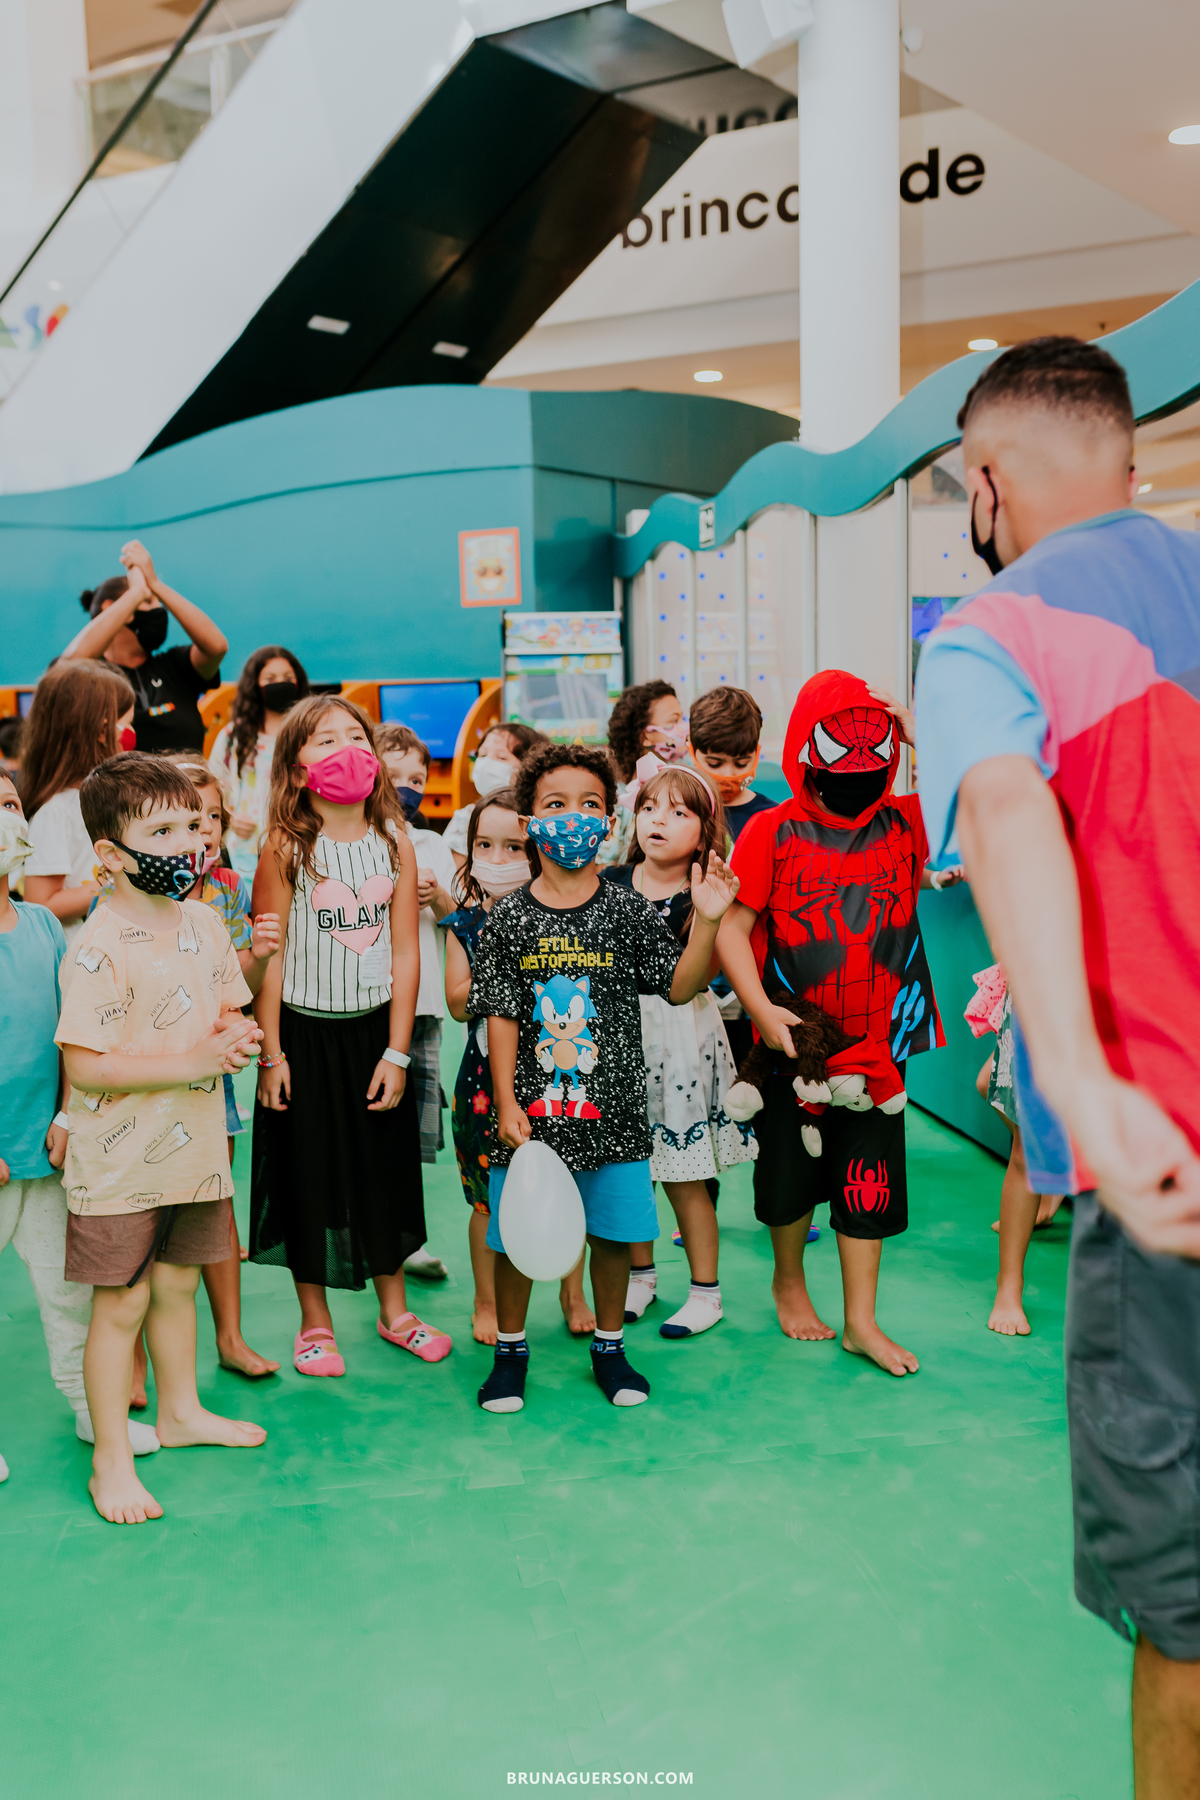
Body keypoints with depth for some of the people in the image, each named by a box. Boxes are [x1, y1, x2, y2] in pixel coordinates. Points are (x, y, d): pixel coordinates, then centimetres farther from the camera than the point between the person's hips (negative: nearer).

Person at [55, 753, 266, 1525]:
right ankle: (112, 1457, 17)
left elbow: (230, 1009, 16)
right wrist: (190, 1064, -25)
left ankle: (181, 1410, 40)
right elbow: (84, 1066, -23)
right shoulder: (101, 947, -21)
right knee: (122, 1301, 3)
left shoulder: (205, 924, 2)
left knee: (178, 1283, 20)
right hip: (119, 1162, -6)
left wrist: (236, 1039, -8)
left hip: (194, 1145, 6)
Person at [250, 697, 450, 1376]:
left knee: (386, 1167, 13)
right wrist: (271, 1053, -10)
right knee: (309, 1172, 7)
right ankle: (316, 1323, 24)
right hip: (305, 1032, -2)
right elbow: (269, 957, -9)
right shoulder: (286, 848, -11)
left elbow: (406, 955, -2)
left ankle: (394, 1309, 31)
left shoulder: (395, 843, -3)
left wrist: (397, 1052, -5)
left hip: (375, 1027, 3)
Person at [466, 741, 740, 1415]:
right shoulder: (511, 917, -2)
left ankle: (609, 1346, 31)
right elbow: (502, 1017, -2)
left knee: (613, 1231, 11)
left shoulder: (627, 910, 0)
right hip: (530, 1111, -1)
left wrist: (708, 921, -14)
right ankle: (510, 1349, 28)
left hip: (611, 1107, 1)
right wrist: (507, 1104, -7)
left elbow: (680, 985, -1)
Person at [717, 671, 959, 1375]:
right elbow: (733, 927, -10)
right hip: (792, 1042, -2)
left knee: (869, 1179, 8)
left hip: (877, 1036, 2)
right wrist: (761, 1009, -20)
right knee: (791, 1172, 14)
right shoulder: (773, 830, -8)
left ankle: (861, 1321, 21)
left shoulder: (905, 823, 0)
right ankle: (789, 1280, 41)